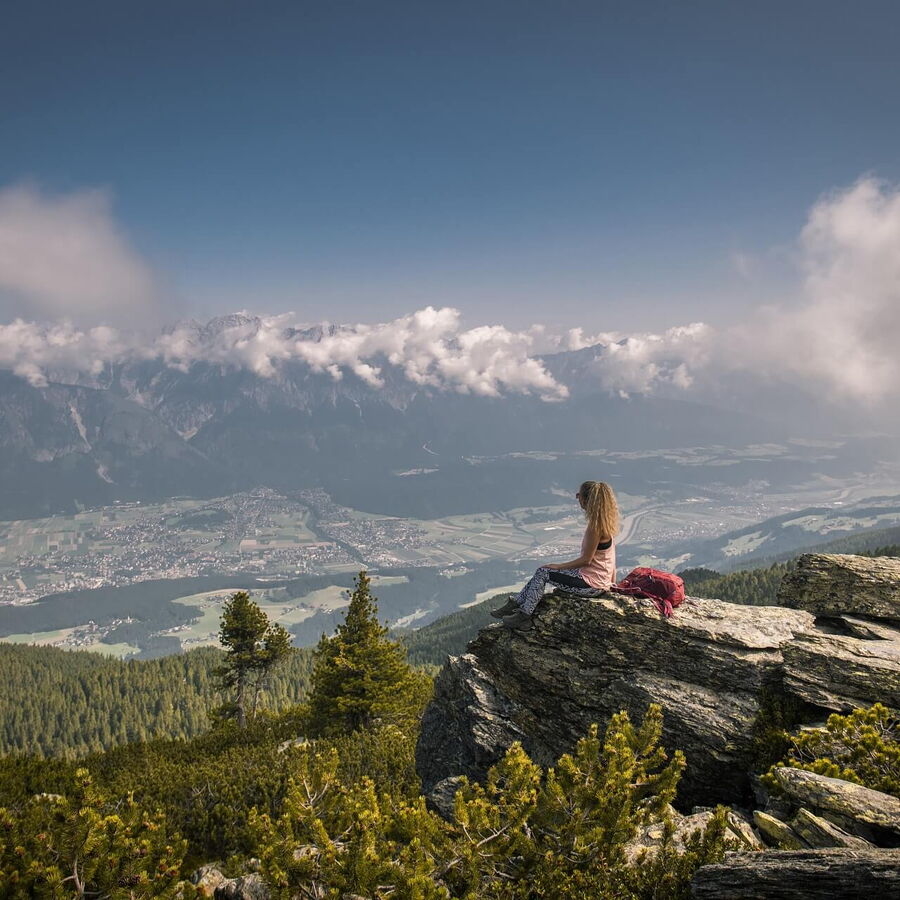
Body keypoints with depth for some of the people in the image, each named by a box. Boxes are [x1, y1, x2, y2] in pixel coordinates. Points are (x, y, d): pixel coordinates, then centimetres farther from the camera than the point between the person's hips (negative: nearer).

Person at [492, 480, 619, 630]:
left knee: (543, 572, -5)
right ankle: (515, 604, 13)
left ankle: (524, 616, 3)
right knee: (542, 571, 8)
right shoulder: (605, 519, 5)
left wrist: (558, 566, -12)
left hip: (591, 584, -9)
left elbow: (586, 560, -22)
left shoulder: (595, 525, -24)